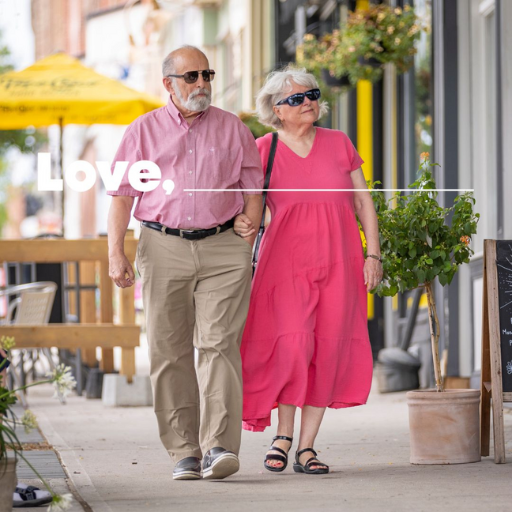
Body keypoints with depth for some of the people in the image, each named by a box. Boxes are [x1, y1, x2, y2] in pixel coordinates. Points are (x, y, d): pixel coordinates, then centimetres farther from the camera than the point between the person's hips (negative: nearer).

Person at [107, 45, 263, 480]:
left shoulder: (233, 129, 11)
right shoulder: (144, 131, 10)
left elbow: (252, 191, 14)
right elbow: (122, 194, 7)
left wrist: (246, 244, 5)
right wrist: (115, 253, -2)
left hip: (223, 248, -1)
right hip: (163, 248, 1)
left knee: (219, 344, -13)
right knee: (170, 351, 0)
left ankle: (219, 446, -19)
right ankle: (184, 452, 6)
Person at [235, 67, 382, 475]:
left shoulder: (339, 143, 8)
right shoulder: (264, 150, 3)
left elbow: (363, 201, 11)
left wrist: (373, 253, 3)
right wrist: (242, 223, -20)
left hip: (339, 262, 2)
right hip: (287, 260, -2)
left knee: (328, 351, 0)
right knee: (292, 343, -17)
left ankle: (307, 447, 6)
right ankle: (283, 436, 2)